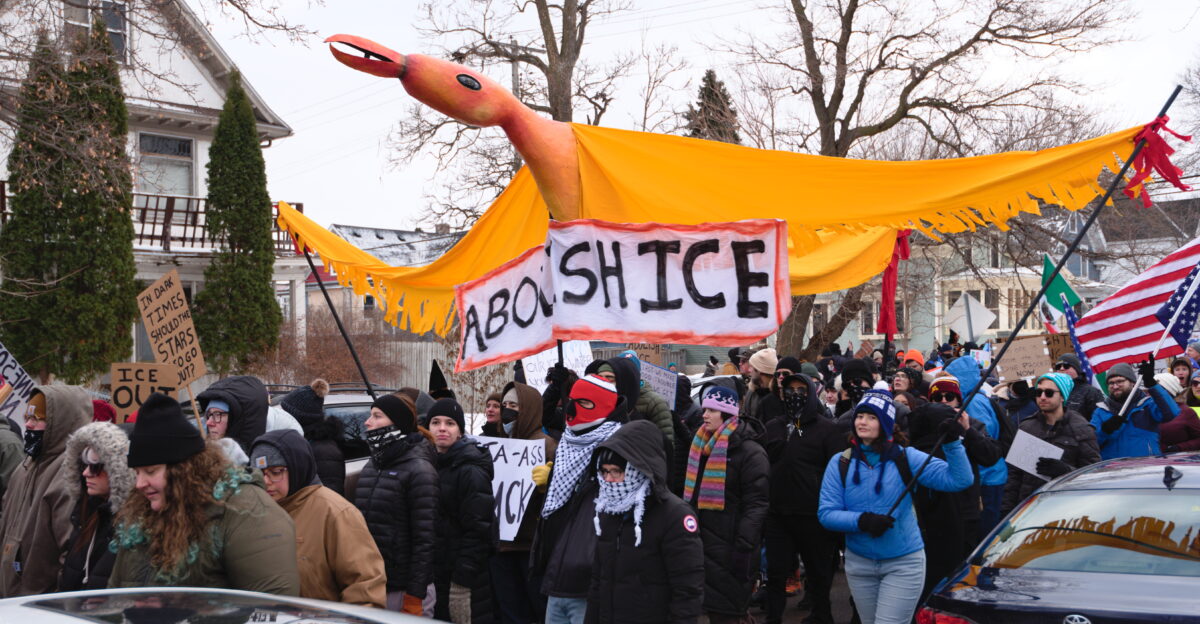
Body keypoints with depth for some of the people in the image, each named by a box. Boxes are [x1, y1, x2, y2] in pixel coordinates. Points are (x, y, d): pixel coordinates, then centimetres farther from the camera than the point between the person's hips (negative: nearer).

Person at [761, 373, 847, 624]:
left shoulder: (827, 430, -4)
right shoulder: (773, 428, 12)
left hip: (813, 516, -4)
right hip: (777, 514, 4)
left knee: (818, 573, 10)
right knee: (775, 572, 8)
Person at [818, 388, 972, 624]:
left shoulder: (905, 457, -7)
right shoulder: (840, 463, -3)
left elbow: (959, 480, -12)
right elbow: (826, 513, -8)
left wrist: (952, 443, -27)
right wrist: (861, 521, -24)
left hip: (904, 563, -3)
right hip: (859, 564, 3)